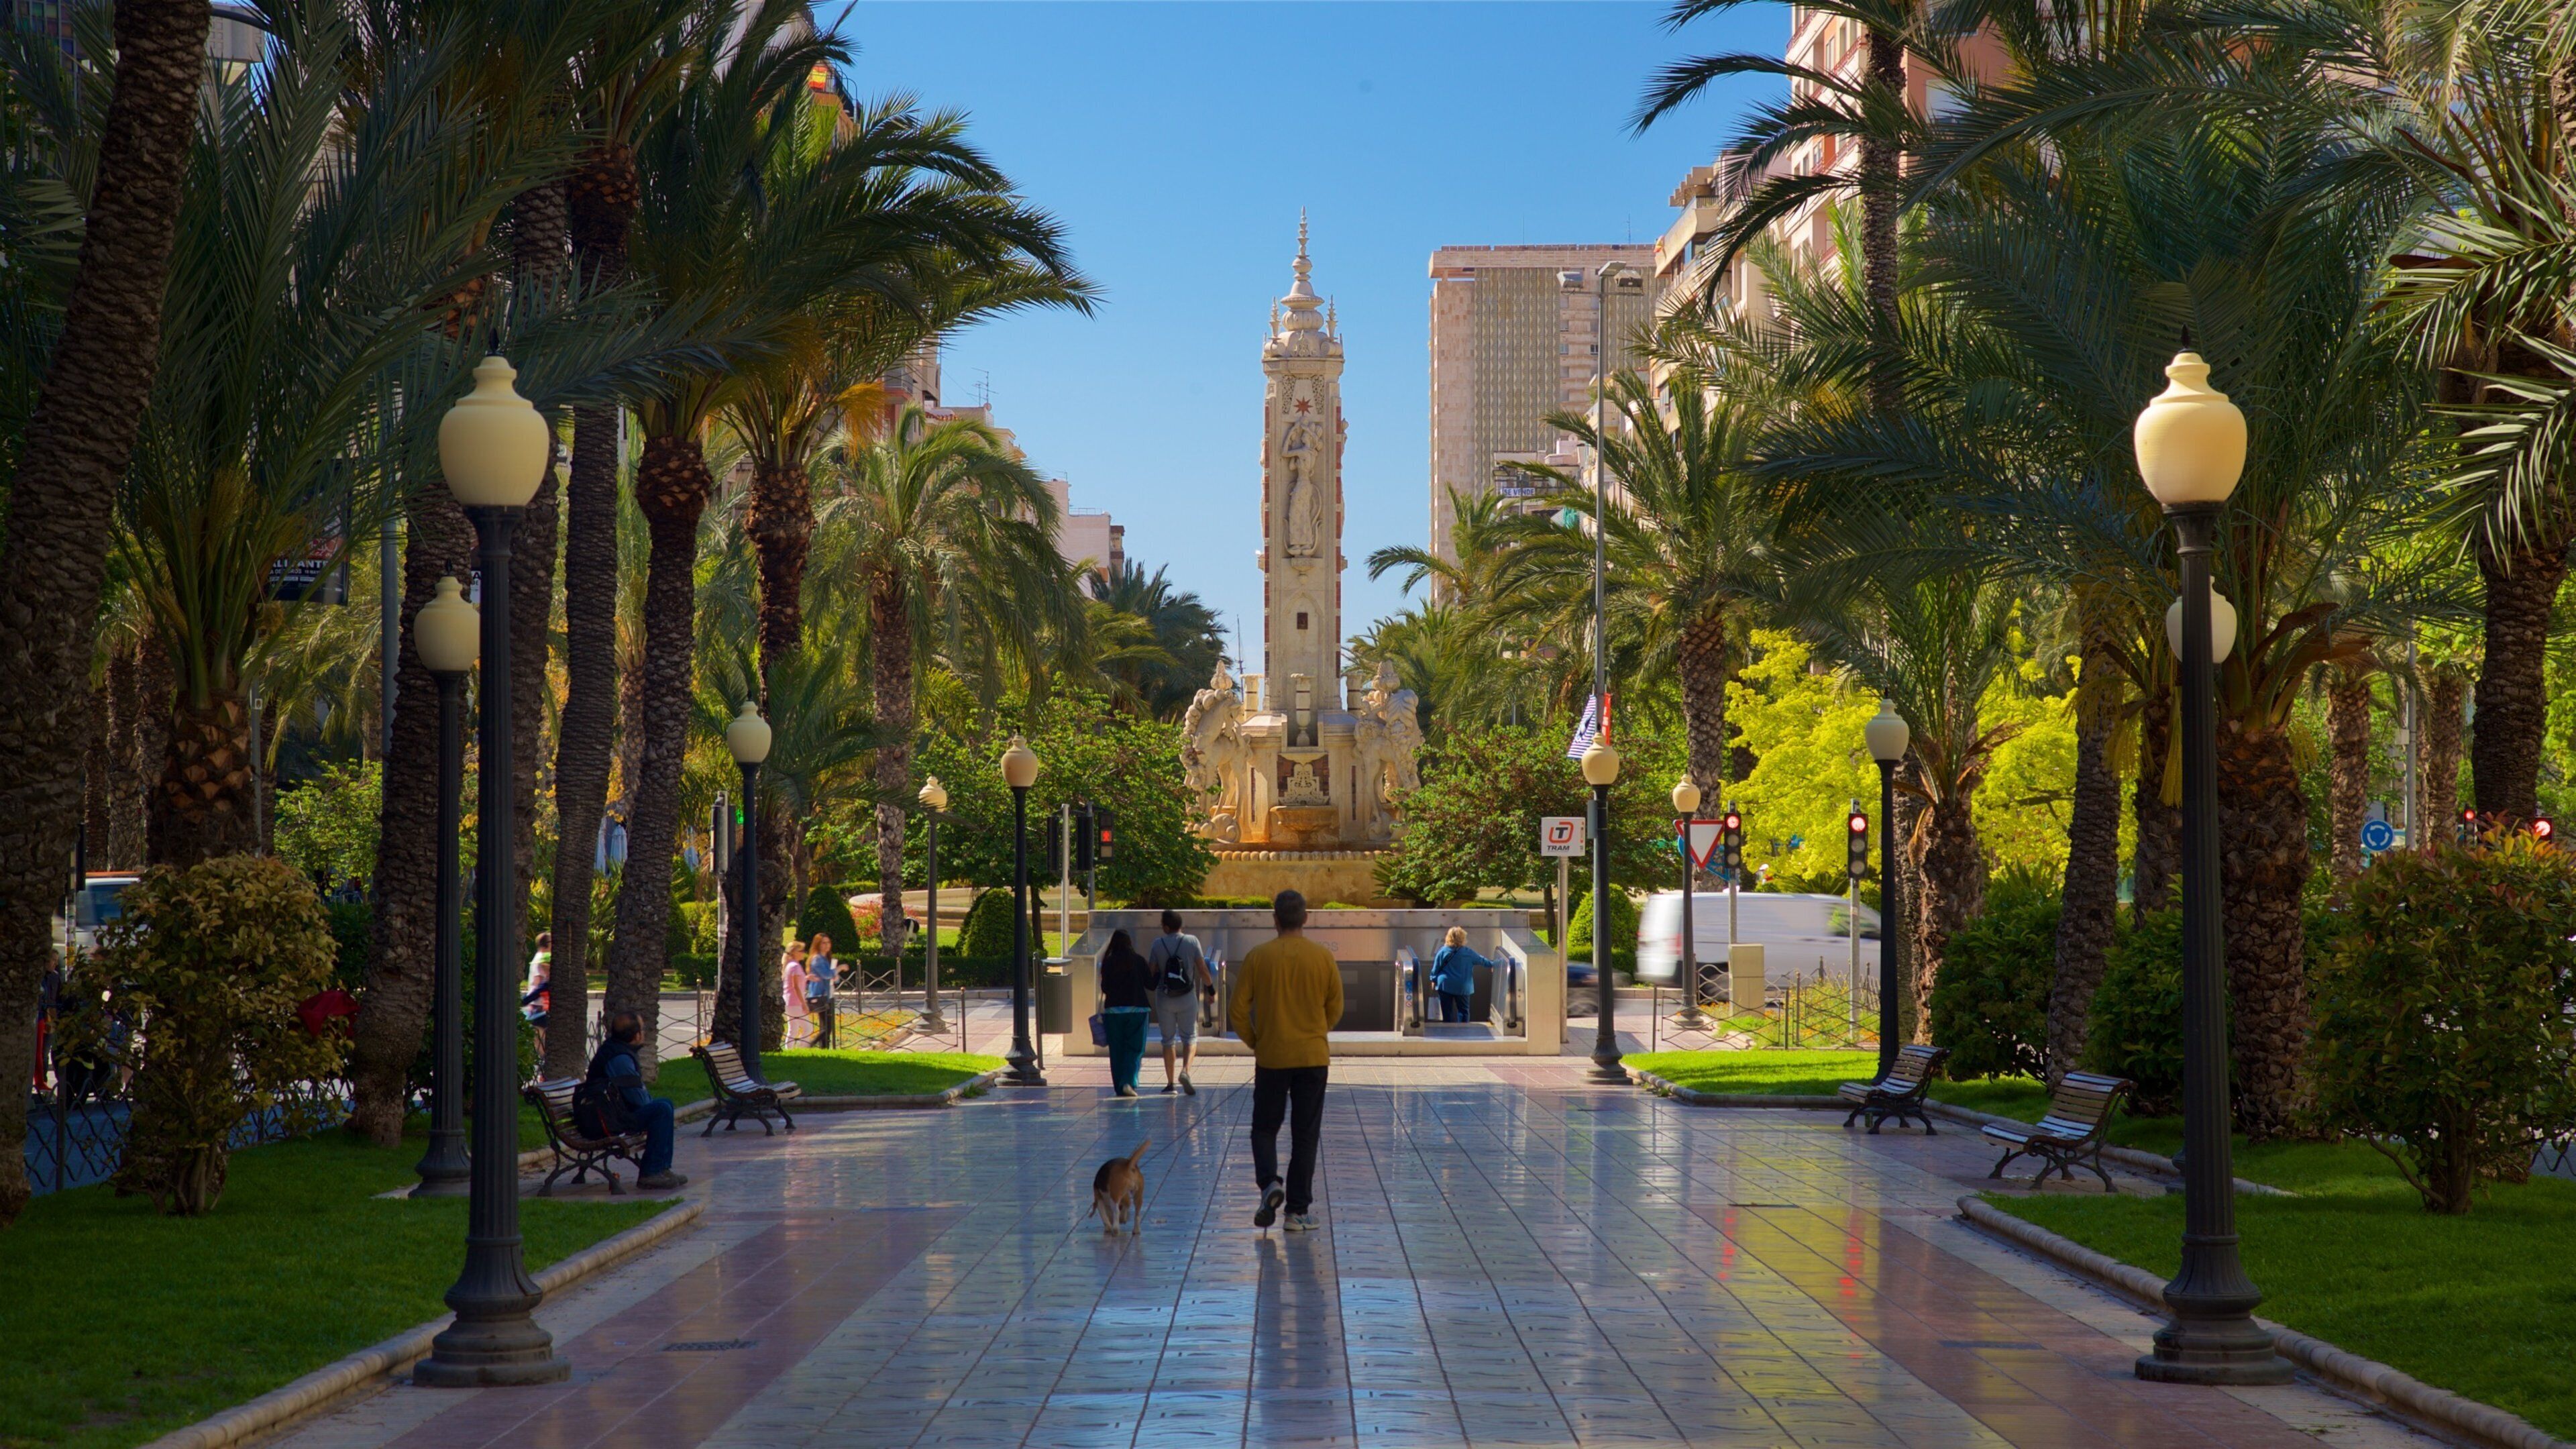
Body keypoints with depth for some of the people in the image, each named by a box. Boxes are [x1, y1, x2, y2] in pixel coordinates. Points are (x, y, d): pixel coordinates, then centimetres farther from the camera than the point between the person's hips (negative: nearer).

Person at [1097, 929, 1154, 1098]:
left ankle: (1120, 1087, 8)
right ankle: (1128, 1082, -16)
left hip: (1113, 1010, 1)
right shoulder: (1139, 961, -3)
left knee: (1117, 1050, 8)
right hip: (1137, 1009, -1)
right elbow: (1151, 985, 0)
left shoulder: (1108, 962, -2)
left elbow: (1105, 988, -1)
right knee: (1135, 1048, 2)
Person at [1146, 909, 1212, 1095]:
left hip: (1164, 998, 0)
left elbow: (1150, 972, -4)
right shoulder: (1192, 942, -4)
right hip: (1187, 998, 0)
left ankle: (1170, 1083, 8)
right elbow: (1202, 970, -4)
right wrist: (1211, 988, 11)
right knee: (1190, 1037, 8)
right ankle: (1185, 1071, -18)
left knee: (1168, 1039, 10)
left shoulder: (1157, 944, -4)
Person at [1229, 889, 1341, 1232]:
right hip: (1313, 1056, 1)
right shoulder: (1323, 957, -3)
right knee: (1305, 1135, 7)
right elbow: (1335, 1010, 6)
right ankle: (1298, 1211, 6)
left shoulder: (1258, 957, -5)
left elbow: (1239, 1011, -4)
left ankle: (1269, 1183, -12)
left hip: (1271, 1058, -1)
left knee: (1264, 1129, 13)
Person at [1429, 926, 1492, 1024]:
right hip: (1462, 987, -1)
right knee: (1463, 1010, 7)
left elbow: (1436, 968, 0)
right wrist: (1491, 965, 27)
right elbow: (1481, 960, 9)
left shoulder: (1443, 951, -5)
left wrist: (1434, 980, 14)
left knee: (1446, 1010, 7)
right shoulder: (1468, 953, -5)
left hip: (1445, 985, 1)